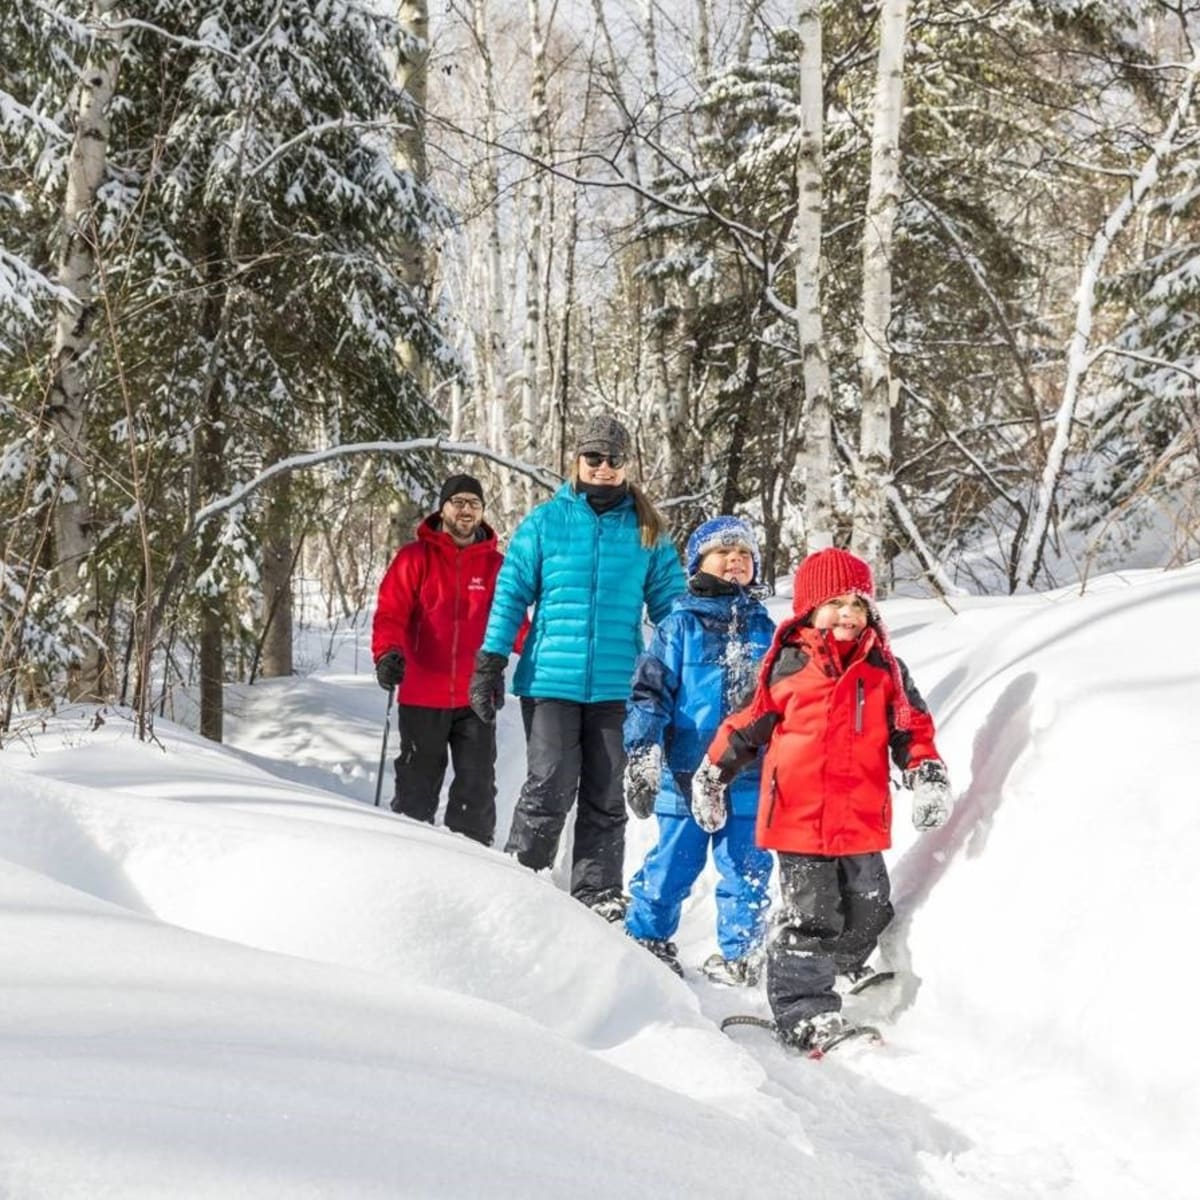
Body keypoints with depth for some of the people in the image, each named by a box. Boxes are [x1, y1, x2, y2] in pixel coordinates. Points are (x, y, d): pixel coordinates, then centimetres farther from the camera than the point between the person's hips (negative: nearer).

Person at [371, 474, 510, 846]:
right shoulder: (415, 558, 1)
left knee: (477, 791, 3)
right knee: (416, 789, 6)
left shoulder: (496, 565, 9)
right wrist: (387, 653, -26)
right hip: (422, 698, -2)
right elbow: (390, 613, -8)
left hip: (476, 699, 2)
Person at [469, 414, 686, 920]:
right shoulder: (546, 522, 4)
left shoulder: (647, 531, 9)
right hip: (551, 681, -2)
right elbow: (510, 594, 5)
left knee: (605, 798, 6)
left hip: (616, 686, 2)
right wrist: (488, 666, -1)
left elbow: (672, 607, 13)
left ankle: (598, 897, 13)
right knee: (549, 790, -7)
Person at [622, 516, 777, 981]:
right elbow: (650, 690, -5)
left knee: (747, 868, 5)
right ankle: (645, 937, 19)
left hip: (750, 777, 3)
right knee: (674, 861, 2)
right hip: (686, 772, -3)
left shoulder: (763, 629, 12)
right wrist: (641, 753, -16)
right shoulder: (679, 626, 1)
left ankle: (740, 953, 16)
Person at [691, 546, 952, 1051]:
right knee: (808, 915, -5)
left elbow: (911, 727, 11)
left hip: (863, 819, 4)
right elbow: (748, 722, 9)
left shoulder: (884, 669, 7)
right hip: (800, 817, -3)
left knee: (868, 912, 10)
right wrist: (712, 774, 12)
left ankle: (843, 974, 30)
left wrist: (927, 775, -4)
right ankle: (803, 1010, 0)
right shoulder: (785, 665, 0)